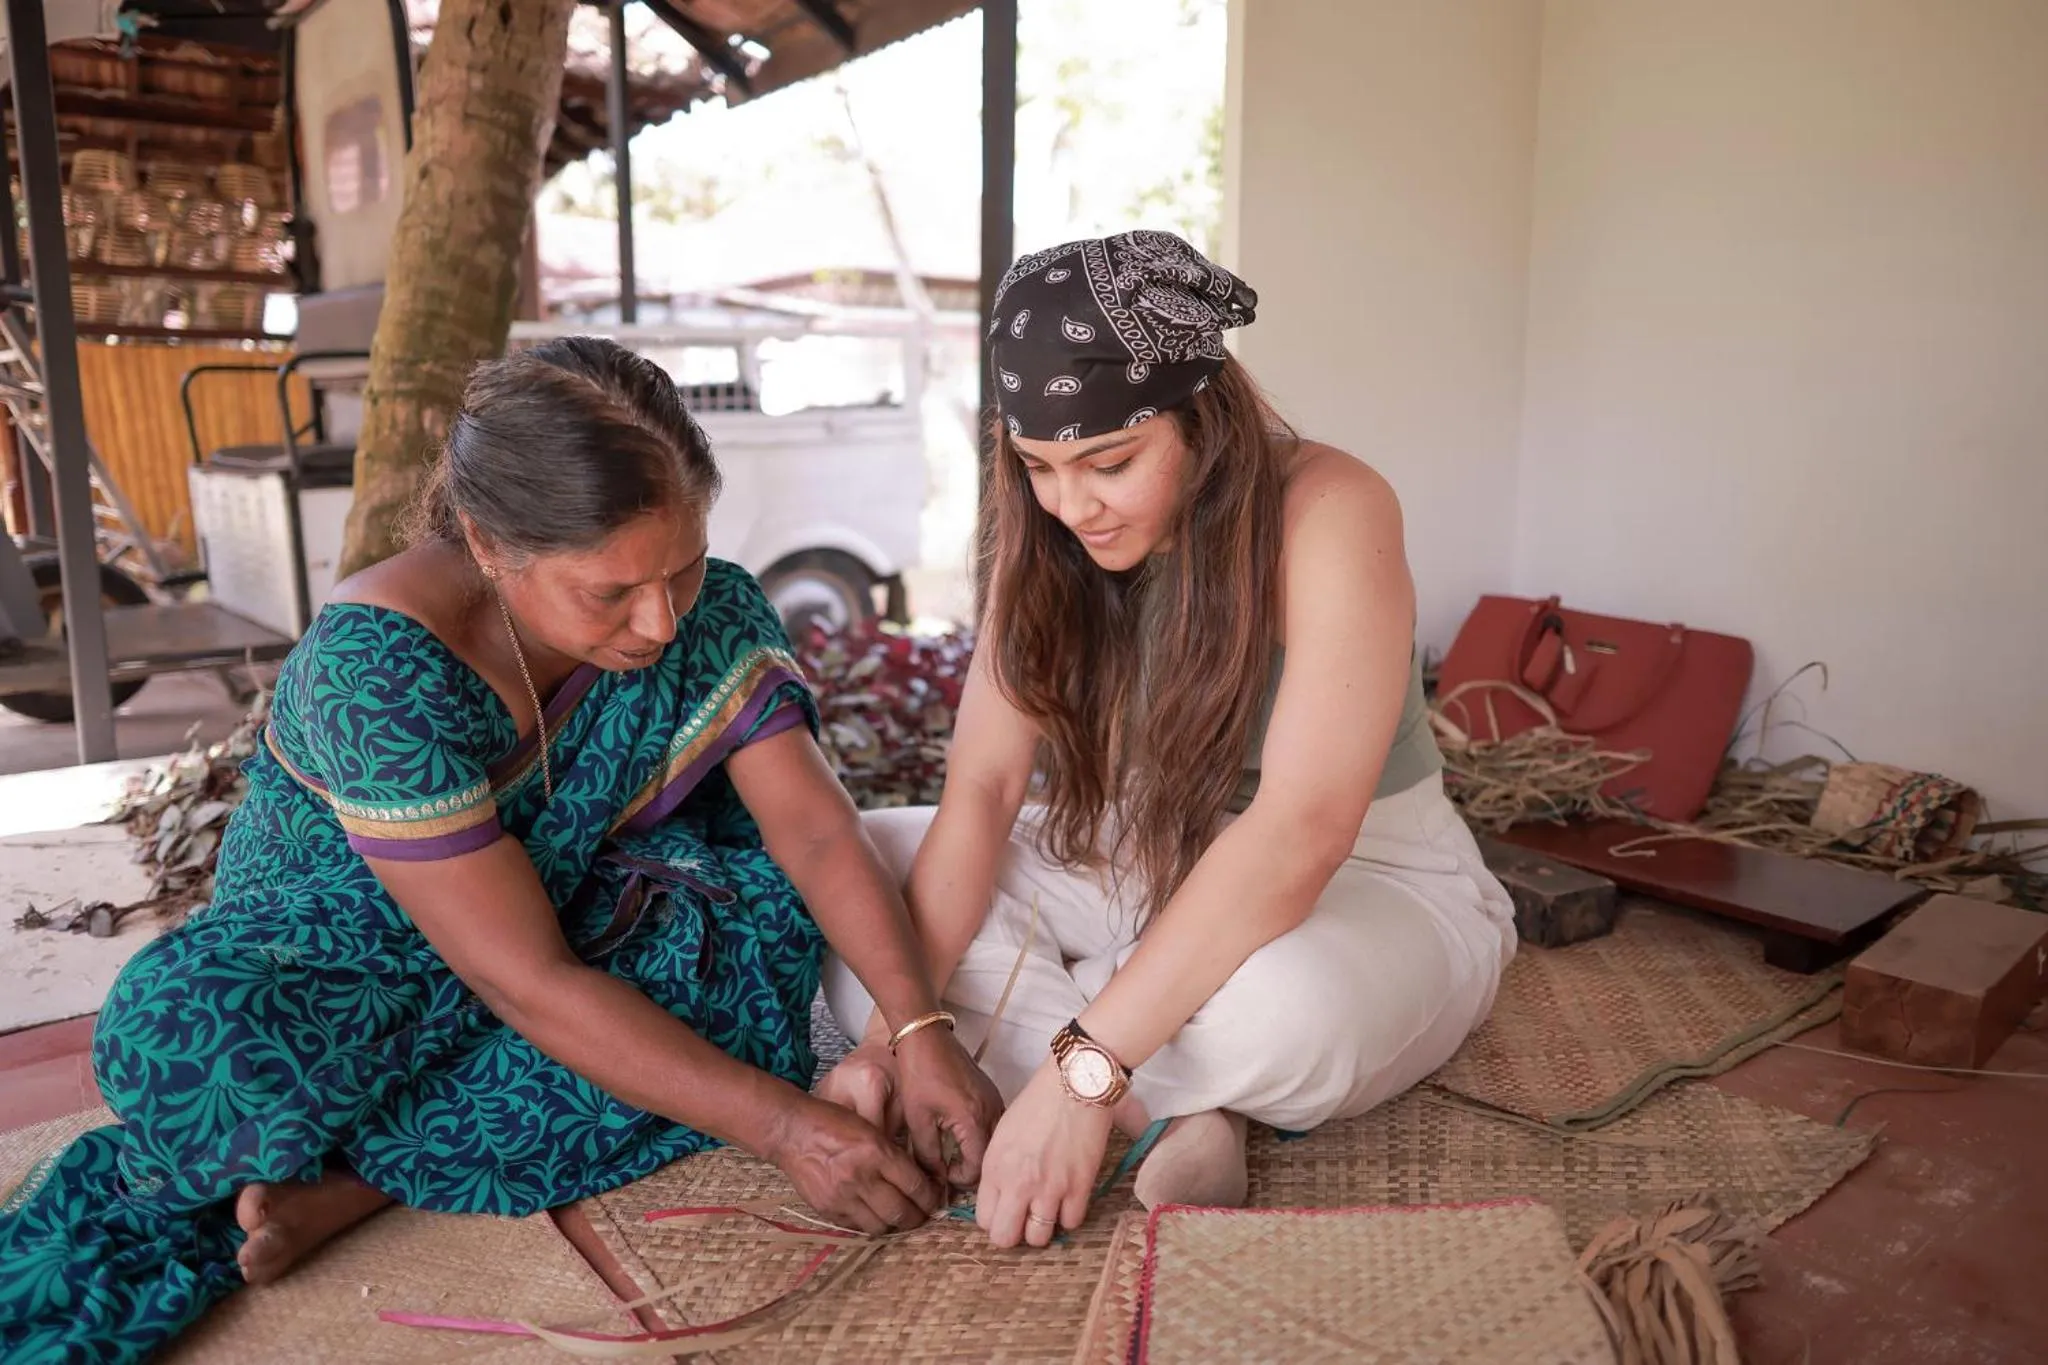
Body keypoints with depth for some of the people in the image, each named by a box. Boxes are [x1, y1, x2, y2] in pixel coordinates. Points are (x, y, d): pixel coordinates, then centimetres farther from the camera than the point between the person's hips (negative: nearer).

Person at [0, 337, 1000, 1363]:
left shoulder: (711, 613, -18)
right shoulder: (378, 666, -32)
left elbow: (817, 830, -20)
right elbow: (528, 982, -34)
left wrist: (920, 1030, -34)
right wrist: (782, 1125, -36)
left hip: (580, 913, 5)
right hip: (349, 953, -4)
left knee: (770, 912, -25)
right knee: (189, 1047, -35)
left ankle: (359, 1176, -21)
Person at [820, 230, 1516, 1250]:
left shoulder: (1328, 513, -24)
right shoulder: (1043, 533, -6)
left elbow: (1301, 830, -34)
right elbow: (982, 786, -12)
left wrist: (1086, 1067, -39)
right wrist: (890, 1033, -23)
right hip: (1150, 871, 6)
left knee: (1273, 1004, -42)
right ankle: (1167, 1115, -20)